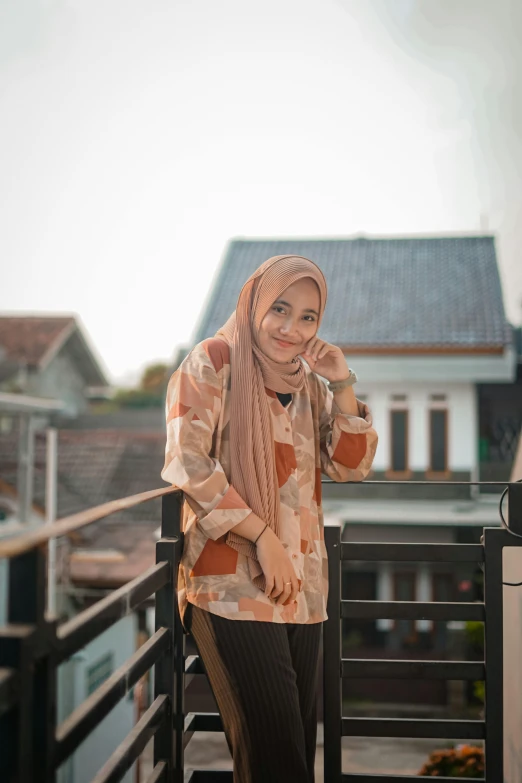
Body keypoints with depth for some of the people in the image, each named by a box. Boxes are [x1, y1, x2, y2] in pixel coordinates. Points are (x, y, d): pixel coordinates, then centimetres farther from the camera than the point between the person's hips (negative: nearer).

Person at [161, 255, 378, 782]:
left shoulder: (308, 382, 17)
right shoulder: (213, 362, -3)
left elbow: (351, 468, 12)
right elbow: (187, 461, -13)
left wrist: (343, 388, -1)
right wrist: (263, 535, -14)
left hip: (302, 587, 6)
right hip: (233, 585, -6)